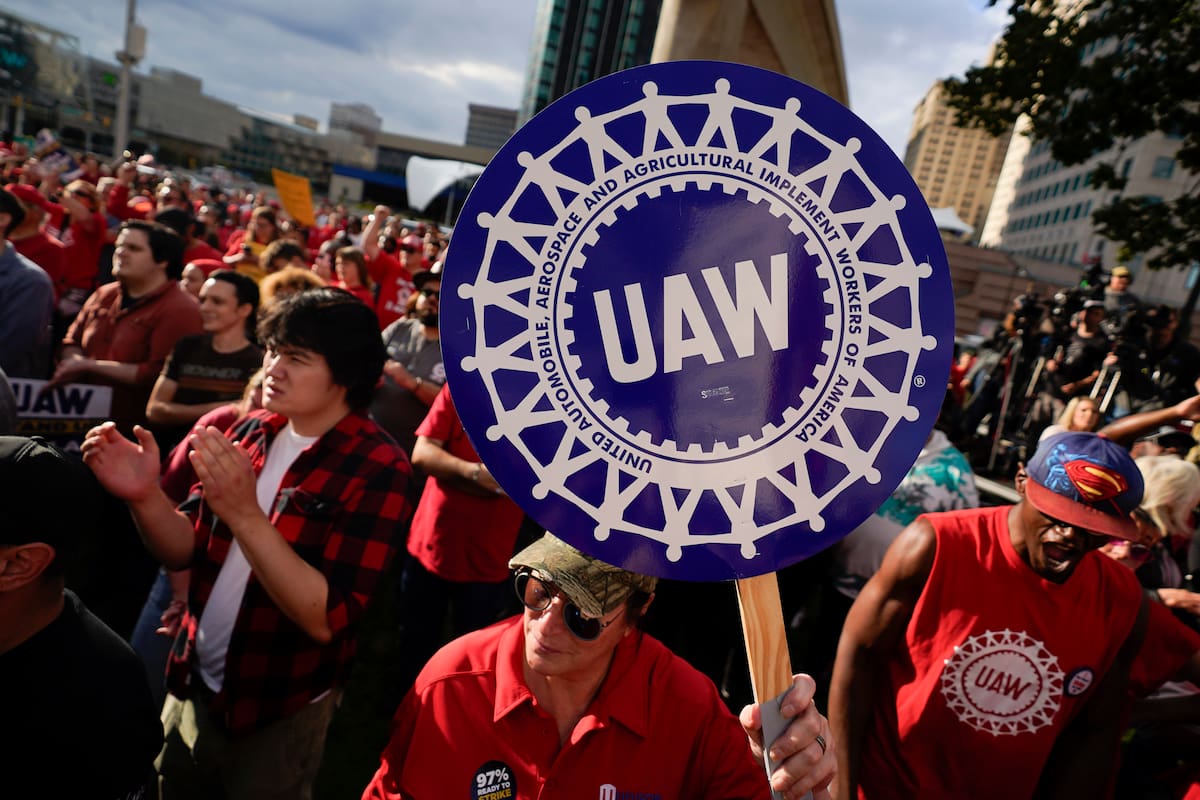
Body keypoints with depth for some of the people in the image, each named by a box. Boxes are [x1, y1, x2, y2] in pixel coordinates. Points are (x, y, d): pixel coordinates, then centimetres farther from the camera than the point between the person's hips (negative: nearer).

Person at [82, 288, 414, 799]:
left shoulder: (377, 467, -21)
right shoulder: (253, 430, -3)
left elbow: (326, 619, -26)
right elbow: (185, 551, 1)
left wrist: (244, 515, -35)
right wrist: (145, 497, -19)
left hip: (281, 711, -5)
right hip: (194, 685, 6)